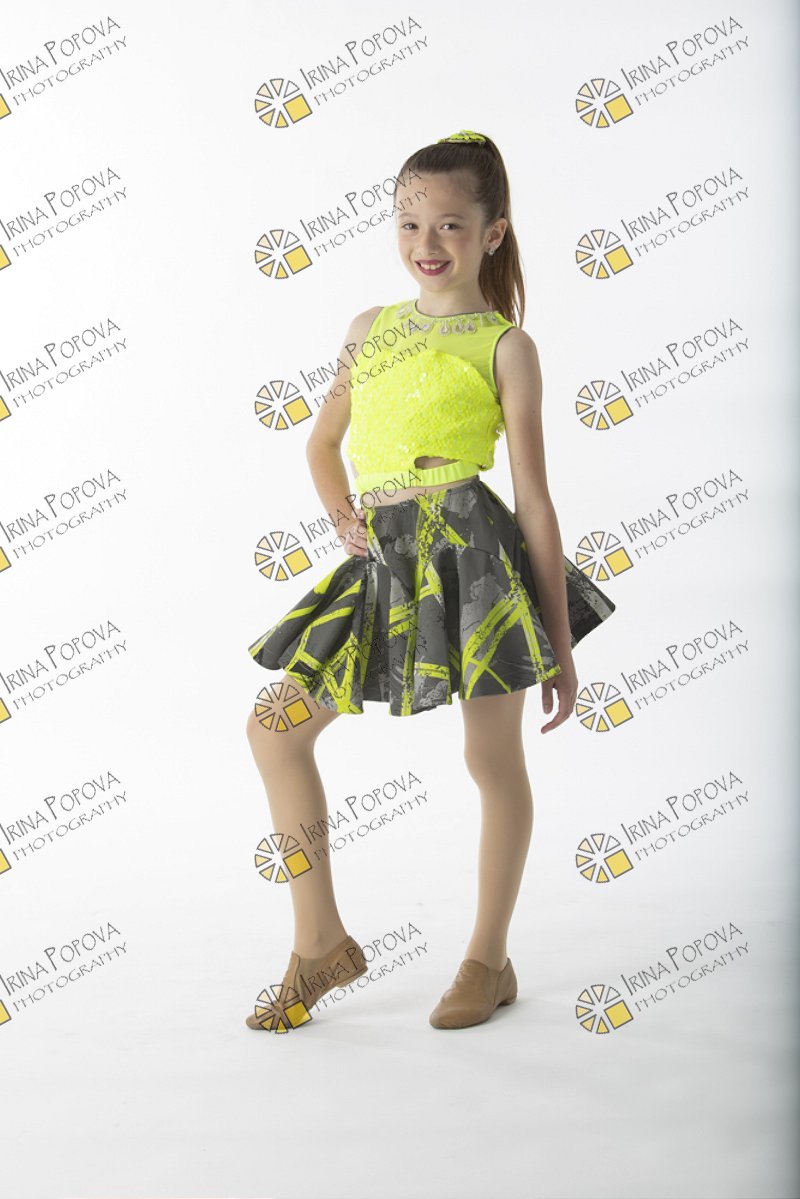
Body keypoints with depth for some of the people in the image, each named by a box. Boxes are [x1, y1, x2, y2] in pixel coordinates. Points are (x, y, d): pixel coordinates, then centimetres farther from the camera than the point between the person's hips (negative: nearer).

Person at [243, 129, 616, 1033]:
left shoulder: (504, 346, -1)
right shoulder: (369, 329, 14)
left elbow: (534, 499, -3)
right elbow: (323, 442, 28)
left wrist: (561, 645, -4)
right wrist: (346, 519, 9)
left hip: (471, 548, -6)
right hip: (385, 560, 6)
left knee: (493, 760, 4)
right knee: (275, 728, 4)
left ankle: (488, 960, 22)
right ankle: (322, 942, 17)